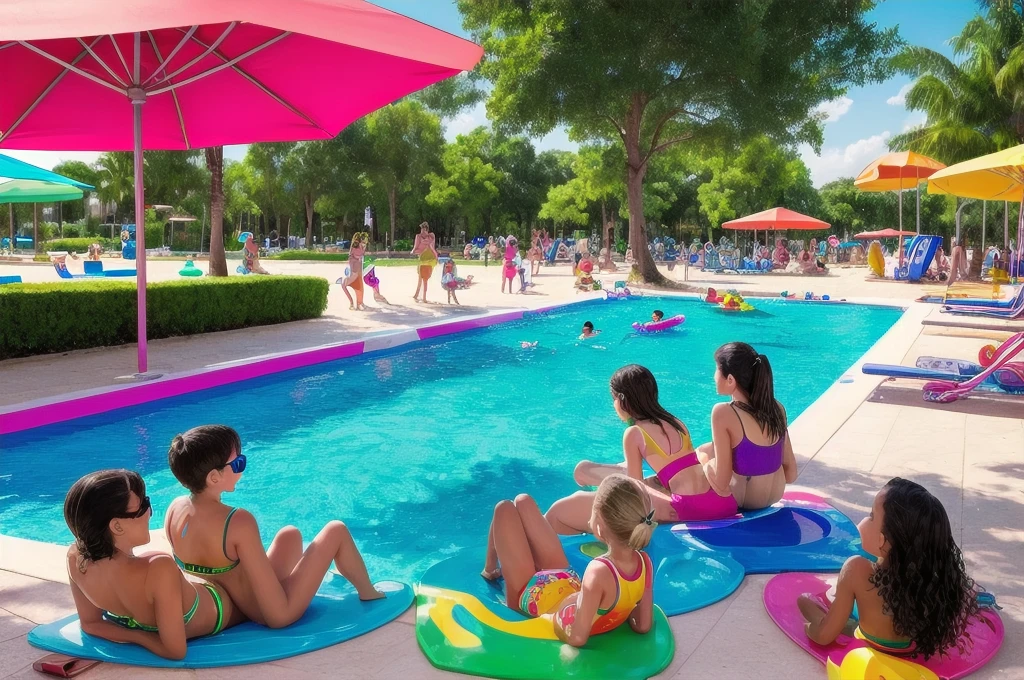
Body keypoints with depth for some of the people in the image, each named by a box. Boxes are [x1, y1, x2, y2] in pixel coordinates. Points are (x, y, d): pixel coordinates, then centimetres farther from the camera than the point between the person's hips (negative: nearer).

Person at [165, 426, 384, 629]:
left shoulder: (174, 510, -11)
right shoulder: (238, 523, -32)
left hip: (232, 609, 7)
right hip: (272, 614, -7)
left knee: (290, 534, 29)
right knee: (336, 531, 8)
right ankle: (368, 592, 32)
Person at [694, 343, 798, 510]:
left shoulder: (723, 413, -23)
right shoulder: (777, 408, -5)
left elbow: (721, 483, -21)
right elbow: (791, 474, 0)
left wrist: (702, 458, -1)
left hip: (742, 500, -5)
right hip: (776, 495, 6)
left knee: (700, 454, 21)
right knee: (708, 451, 27)